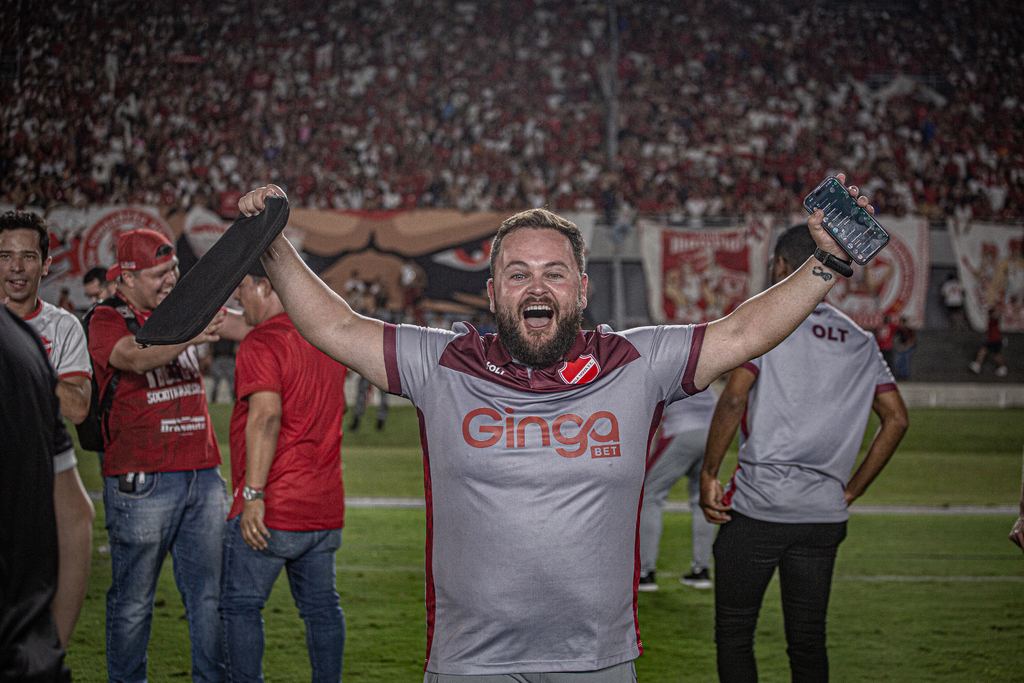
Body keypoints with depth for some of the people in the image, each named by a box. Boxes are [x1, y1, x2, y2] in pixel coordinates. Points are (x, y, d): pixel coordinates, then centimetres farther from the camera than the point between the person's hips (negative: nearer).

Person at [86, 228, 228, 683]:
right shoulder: (107, 320, -4)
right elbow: (135, 358, -23)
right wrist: (190, 336, -41)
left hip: (203, 474, 5)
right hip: (142, 482, -5)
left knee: (211, 593, 7)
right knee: (133, 600, 2)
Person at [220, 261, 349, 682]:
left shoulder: (262, 343, -12)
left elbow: (267, 416, -23)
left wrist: (253, 494, -24)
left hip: (270, 510, -7)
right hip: (325, 506, 7)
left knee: (240, 605, 3)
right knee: (321, 607, 12)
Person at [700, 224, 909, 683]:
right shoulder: (860, 341, 14)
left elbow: (733, 399, -14)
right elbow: (896, 419, 11)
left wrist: (708, 475, -6)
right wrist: (851, 490, 15)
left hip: (758, 507, -5)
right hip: (825, 514, 5)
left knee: (734, 635, 4)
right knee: (808, 642, 11)